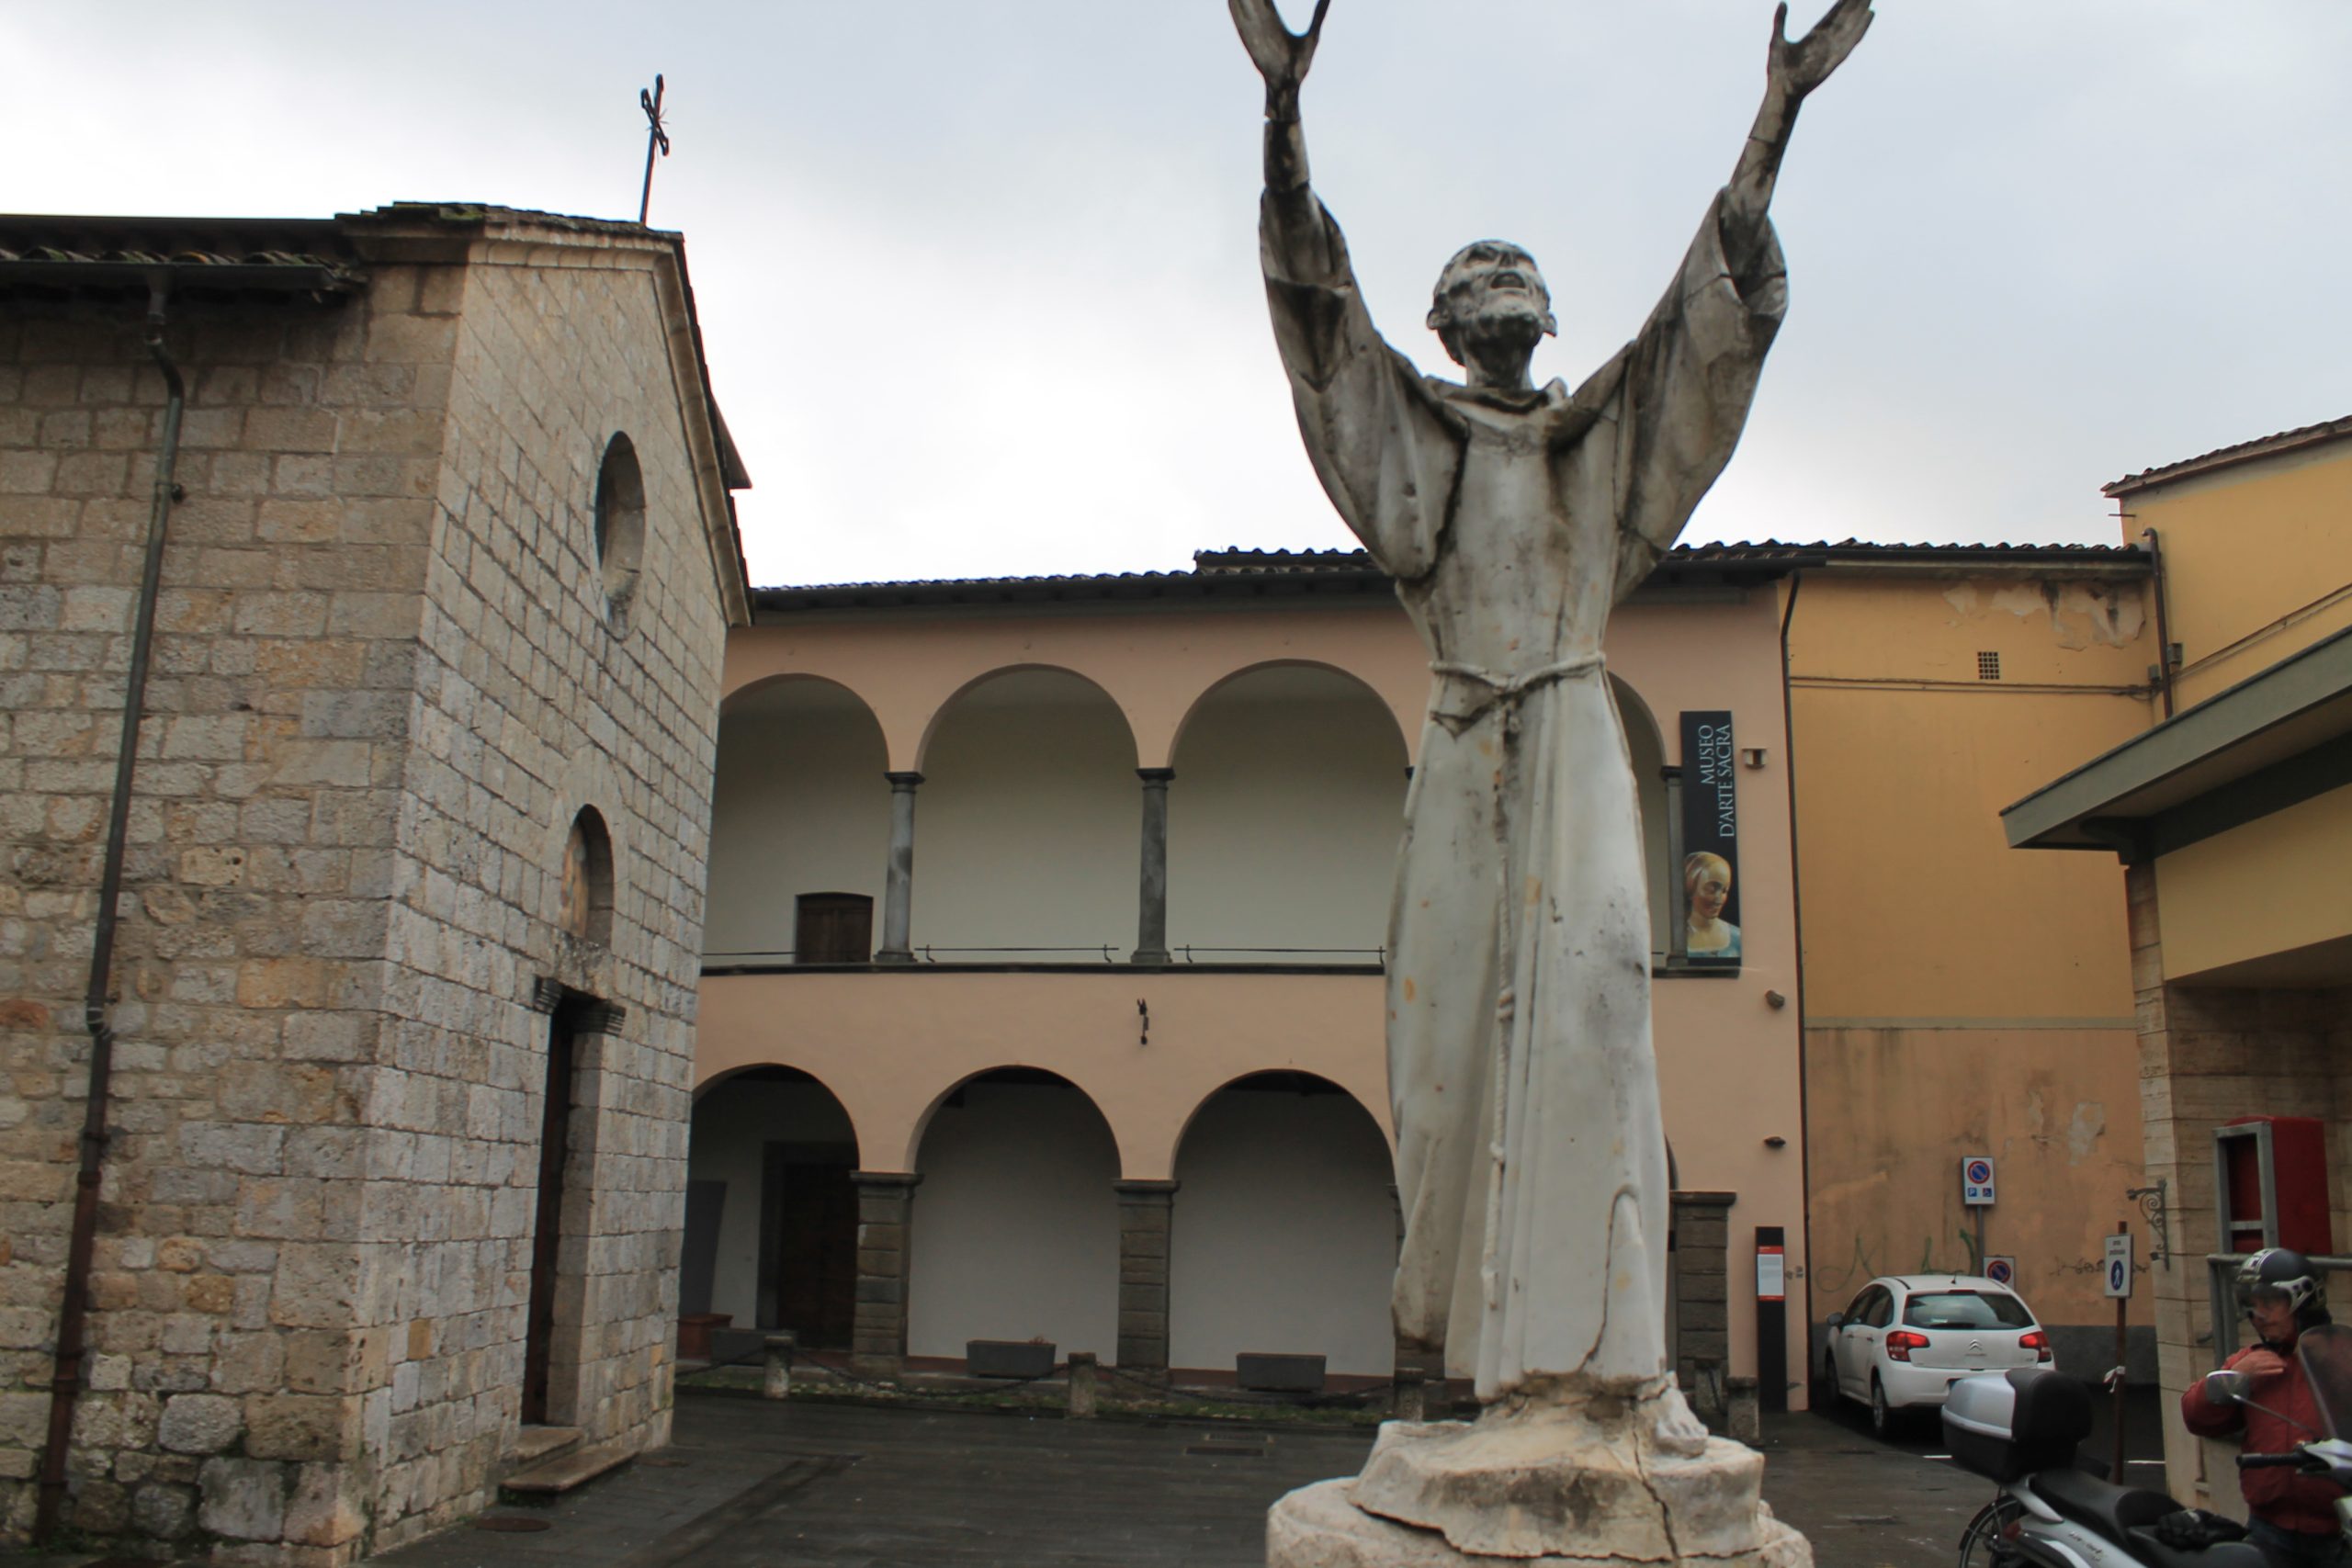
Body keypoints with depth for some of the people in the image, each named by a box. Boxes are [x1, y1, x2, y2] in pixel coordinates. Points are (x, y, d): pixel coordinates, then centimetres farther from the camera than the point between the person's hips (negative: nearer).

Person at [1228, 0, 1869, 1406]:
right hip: (1471, 744, 0)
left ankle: (1596, 1335, -18)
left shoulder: (1605, 431, 18)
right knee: (1462, 1003, -3)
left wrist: (1779, 113, 1)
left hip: (1576, 734, 0)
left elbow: (1712, 314, 9)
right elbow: (1322, 303, 3)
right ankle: (1455, 1293, 10)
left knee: (1591, 971, -16)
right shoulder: (1413, 423, 14)